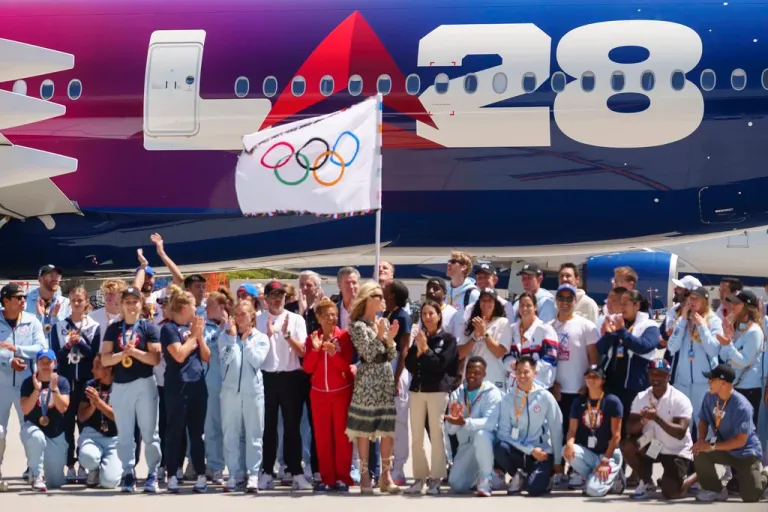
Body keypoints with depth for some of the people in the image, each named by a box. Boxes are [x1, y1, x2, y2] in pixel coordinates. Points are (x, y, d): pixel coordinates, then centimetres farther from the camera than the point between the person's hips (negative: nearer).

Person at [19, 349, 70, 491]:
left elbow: (63, 408, -15)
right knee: (37, 437, -43)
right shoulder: (28, 382, -6)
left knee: (56, 482, 2)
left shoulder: (62, 382, -3)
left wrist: (54, 388, -28)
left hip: (56, 434, 2)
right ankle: (37, 475, -21)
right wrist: (37, 389, -26)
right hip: (33, 428, -2)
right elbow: (25, 410, -16)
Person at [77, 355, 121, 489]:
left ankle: (107, 466, 16)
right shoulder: (91, 385, 7)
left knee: (109, 482, -22)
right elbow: (81, 417, 10)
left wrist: (99, 402, -19)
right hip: (92, 434, 2)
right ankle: (94, 470, 3)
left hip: (115, 439, -2)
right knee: (87, 457, -36)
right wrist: (92, 406, -11)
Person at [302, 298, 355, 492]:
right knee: (322, 436, 3)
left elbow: (347, 366, -9)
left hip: (342, 392, -3)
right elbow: (307, 368, 0)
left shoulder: (344, 337, -4)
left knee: (342, 435, -2)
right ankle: (327, 478, 7)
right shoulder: (312, 338, 6)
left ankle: (342, 478, 2)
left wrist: (333, 353, -24)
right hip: (319, 393, 3)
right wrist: (315, 349, -14)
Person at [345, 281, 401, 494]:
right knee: (364, 428, -4)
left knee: (388, 428, 2)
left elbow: (391, 356, 12)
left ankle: (386, 474, 6)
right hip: (367, 379, -6)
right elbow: (367, 354, -13)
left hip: (386, 377, 6)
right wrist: (379, 335, -16)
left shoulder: (384, 323, 14)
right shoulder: (358, 325, -5)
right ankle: (365, 474, 1)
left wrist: (390, 339, -4)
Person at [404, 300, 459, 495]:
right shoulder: (418, 337, 14)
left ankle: (436, 479, -3)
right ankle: (420, 478, 10)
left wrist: (425, 349, -11)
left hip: (438, 390, -5)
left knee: (436, 435, -6)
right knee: (416, 437, 4)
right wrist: (418, 350, -8)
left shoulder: (448, 339, 1)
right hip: (417, 389, 5)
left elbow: (440, 364, -9)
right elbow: (409, 364, 7)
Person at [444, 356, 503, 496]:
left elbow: (490, 423, -28)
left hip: (487, 441, -5)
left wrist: (464, 422, -41)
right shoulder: (457, 394, 2)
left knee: (481, 434, -39)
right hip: (466, 445, 5)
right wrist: (454, 419, -27)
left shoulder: (492, 392, -13)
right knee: (456, 486, -8)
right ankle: (477, 475, 26)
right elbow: (451, 430, -4)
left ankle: (485, 480, -23)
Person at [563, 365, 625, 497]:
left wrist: (605, 461, -17)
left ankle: (612, 478, 10)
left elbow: (616, 435, -10)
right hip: (587, 452, 4)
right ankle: (592, 478, -3)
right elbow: (572, 430, 2)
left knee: (594, 490, -26)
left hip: (609, 454, -4)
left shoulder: (612, 401, -7)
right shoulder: (579, 402, 7)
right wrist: (570, 443, -23)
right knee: (568, 451, -29)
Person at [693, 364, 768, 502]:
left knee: (751, 497, -13)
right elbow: (704, 420, 5)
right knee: (700, 453, -24)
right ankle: (716, 490, -1)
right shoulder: (710, 398, -8)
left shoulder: (742, 407, -29)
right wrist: (701, 439, -17)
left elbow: (741, 441, -29)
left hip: (746, 452, -5)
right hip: (724, 447, 5)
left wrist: (713, 446, -31)